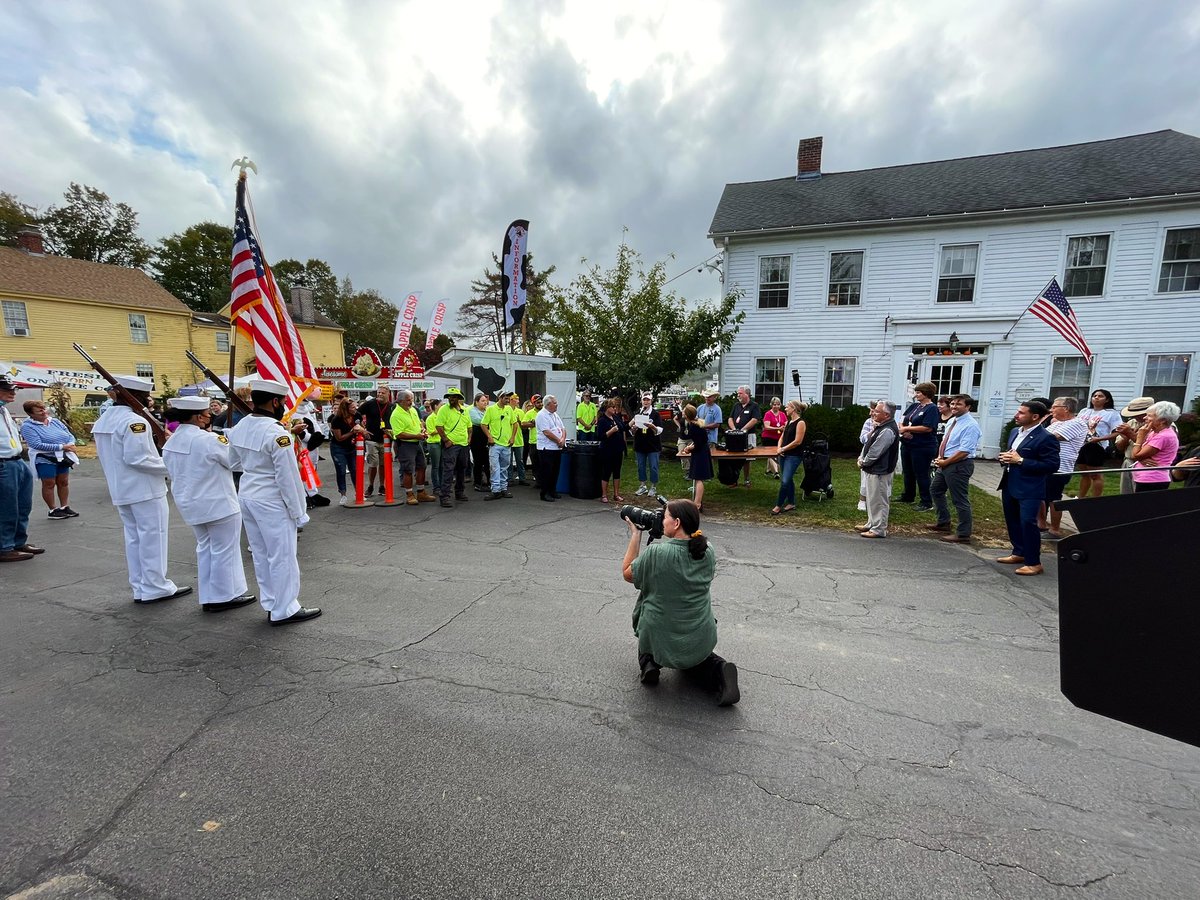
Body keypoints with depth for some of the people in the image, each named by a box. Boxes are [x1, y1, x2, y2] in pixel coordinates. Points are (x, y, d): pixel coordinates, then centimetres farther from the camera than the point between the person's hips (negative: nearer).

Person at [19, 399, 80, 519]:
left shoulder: (55, 421, 6)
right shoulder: (28, 426, -11)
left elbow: (69, 435, 8)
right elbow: (37, 445, -20)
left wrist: (71, 444, -14)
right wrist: (62, 447, -23)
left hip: (62, 458, 5)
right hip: (45, 459, -5)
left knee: (64, 482, 10)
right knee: (49, 484, 3)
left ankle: (64, 507, 21)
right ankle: (53, 510, 13)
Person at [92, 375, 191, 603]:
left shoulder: (102, 420, 12)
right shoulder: (134, 421, -18)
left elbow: (106, 457, 16)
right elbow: (138, 458, -22)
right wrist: (169, 466, -12)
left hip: (121, 490, 9)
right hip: (145, 489, -9)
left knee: (134, 537, 13)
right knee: (152, 538, -1)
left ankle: (140, 588, 20)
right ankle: (156, 588, 5)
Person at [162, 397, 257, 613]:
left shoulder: (171, 443, 4)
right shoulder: (209, 440, -22)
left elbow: (174, 473, 11)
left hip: (189, 503, 8)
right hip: (218, 504, -8)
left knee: (205, 548, 18)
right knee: (224, 550, 5)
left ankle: (208, 597, 25)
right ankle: (224, 597, 14)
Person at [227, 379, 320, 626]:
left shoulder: (240, 426, 2)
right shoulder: (277, 433, -21)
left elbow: (232, 459, 12)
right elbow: (288, 477, -19)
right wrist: (298, 512, -12)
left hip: (246, 496, 8)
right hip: (271, 502, -8)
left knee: (260, 554, 17)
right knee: (282, 557, 3)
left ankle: (271, 604, 29)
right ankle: (284, 610, 12)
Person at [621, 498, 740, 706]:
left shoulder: (656, 552, -22)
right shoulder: (707, 552, -7)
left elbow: (627, 573, -4)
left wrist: (635, 534, -2)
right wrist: (666, 538, 7)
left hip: (661, 641, -3)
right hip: (701, 641, 3)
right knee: (693, 658, 36)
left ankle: (648, 662, 9)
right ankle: (718, 671, 4)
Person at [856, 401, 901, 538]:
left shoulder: (888, 431, -22)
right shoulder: (880, 427, 11)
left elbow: (874, 452, -23)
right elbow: (868, 443, 16)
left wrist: (863, 462, -9)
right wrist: (861, 458, 3)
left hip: (880, 472, -11)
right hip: (874, 470, 11)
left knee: (878, 500, -2)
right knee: (872, 498, 20)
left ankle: (879, 529, 7)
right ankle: (871, 524, 32)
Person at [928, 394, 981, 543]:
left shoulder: (970, 425, -18)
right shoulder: (951, 421, 10)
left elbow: (964, 451, -24)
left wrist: (945, 462, -17)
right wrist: (939, 457, 1)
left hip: (960, 465, -10)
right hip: (945, 463, 10)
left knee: (960, 500, -1)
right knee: (935, 490, 21)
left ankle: (964, 534, 10)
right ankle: (943, 523, 35)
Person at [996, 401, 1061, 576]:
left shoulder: (1046, 438, -15)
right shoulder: (1014, 432, 10)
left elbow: (1052, 466, -19)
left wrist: (1020, 461, -22)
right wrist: (1005, 458, 0)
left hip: (1029, 489, -8)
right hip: (1010, 485, 8)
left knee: (1028, 523, -7)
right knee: (1012, 521, 16)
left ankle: (1034, 563, 5)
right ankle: (1019, 553, 32)